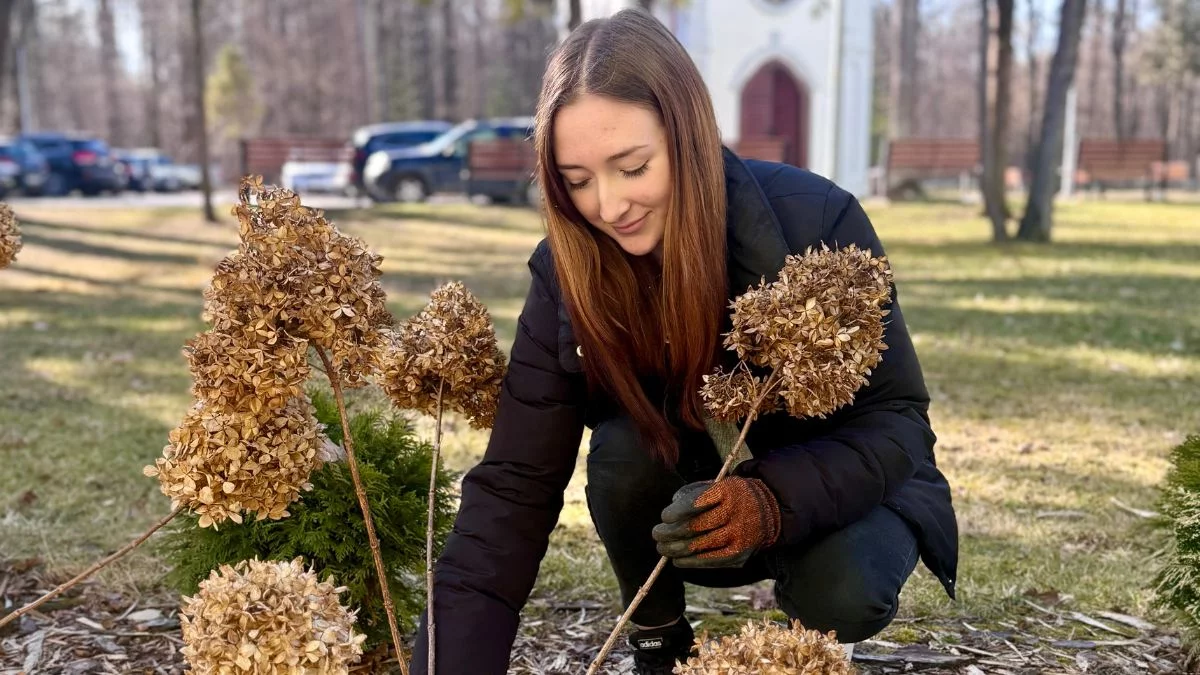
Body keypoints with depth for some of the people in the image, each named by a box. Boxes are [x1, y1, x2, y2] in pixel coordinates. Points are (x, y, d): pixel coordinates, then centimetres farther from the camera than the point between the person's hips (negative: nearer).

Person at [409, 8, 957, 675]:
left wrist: (771, 503, -42)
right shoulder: (566, 273, -21)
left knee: (840, 593, -31)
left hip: (840, 481, -1)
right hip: (694, 503, 2)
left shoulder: (817, 222, -27)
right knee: (624, 449, -28)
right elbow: (514, 487, -25)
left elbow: (894, 421, -22)